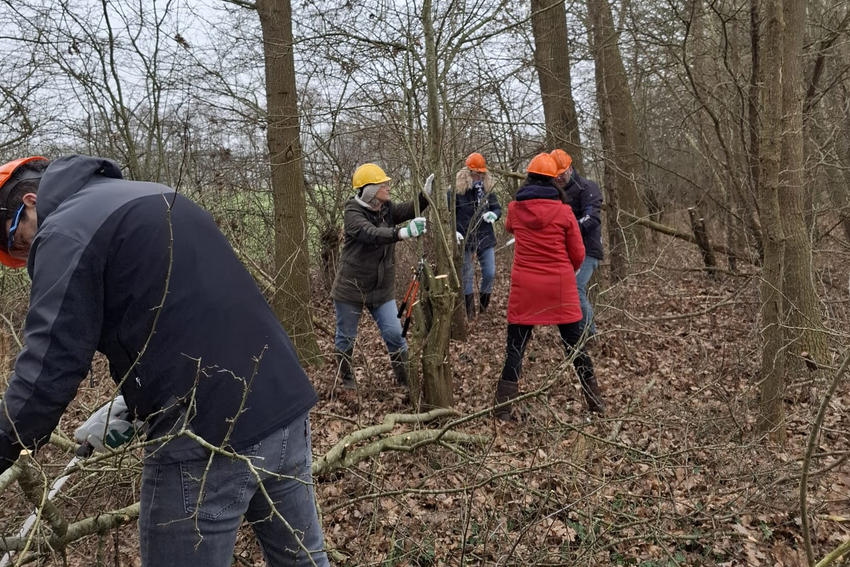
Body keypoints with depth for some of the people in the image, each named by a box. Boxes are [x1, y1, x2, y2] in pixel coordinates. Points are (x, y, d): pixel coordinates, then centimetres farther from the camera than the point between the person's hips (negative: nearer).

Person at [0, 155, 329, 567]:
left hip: (209, 437, -9)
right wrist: (136, 406, 25)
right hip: (285, 406, 9)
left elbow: (47, 369, -12)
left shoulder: (66, 231, -5)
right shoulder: (158, 199, 21)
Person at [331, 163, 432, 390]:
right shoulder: (353, 214, -20)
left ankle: (405, 381, 13)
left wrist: (425, 195, -27)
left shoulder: (386, 208, 3)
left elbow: (408, 210, -9)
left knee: (395, 334, 1)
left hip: (382, 288, 5)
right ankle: (347, 378, 32)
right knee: (346, 336, 11)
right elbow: (372, 234, -38)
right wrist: (403, 233, -53)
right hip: (351, 287, -5)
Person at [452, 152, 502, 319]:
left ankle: (484, 305, 25)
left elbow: (497, 208, 8)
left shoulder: (487, 189, 1)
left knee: (489, 273, 2)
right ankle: (470, 310, 20)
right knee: (467, 274, 7)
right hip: (465, 239, -3)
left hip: (485, 238, 3)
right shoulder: (456, 190, -10)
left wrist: (494, 214, -15)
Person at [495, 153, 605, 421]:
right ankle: (595, 400, 23)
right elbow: (578, 254, 2)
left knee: (516, 346, 5)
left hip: (524, 286, 0)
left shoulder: (515, 208, 0)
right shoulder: (564, 211, -5)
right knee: (574, 343, 12)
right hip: (560, 286, 0)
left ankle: (503, 407, 3)